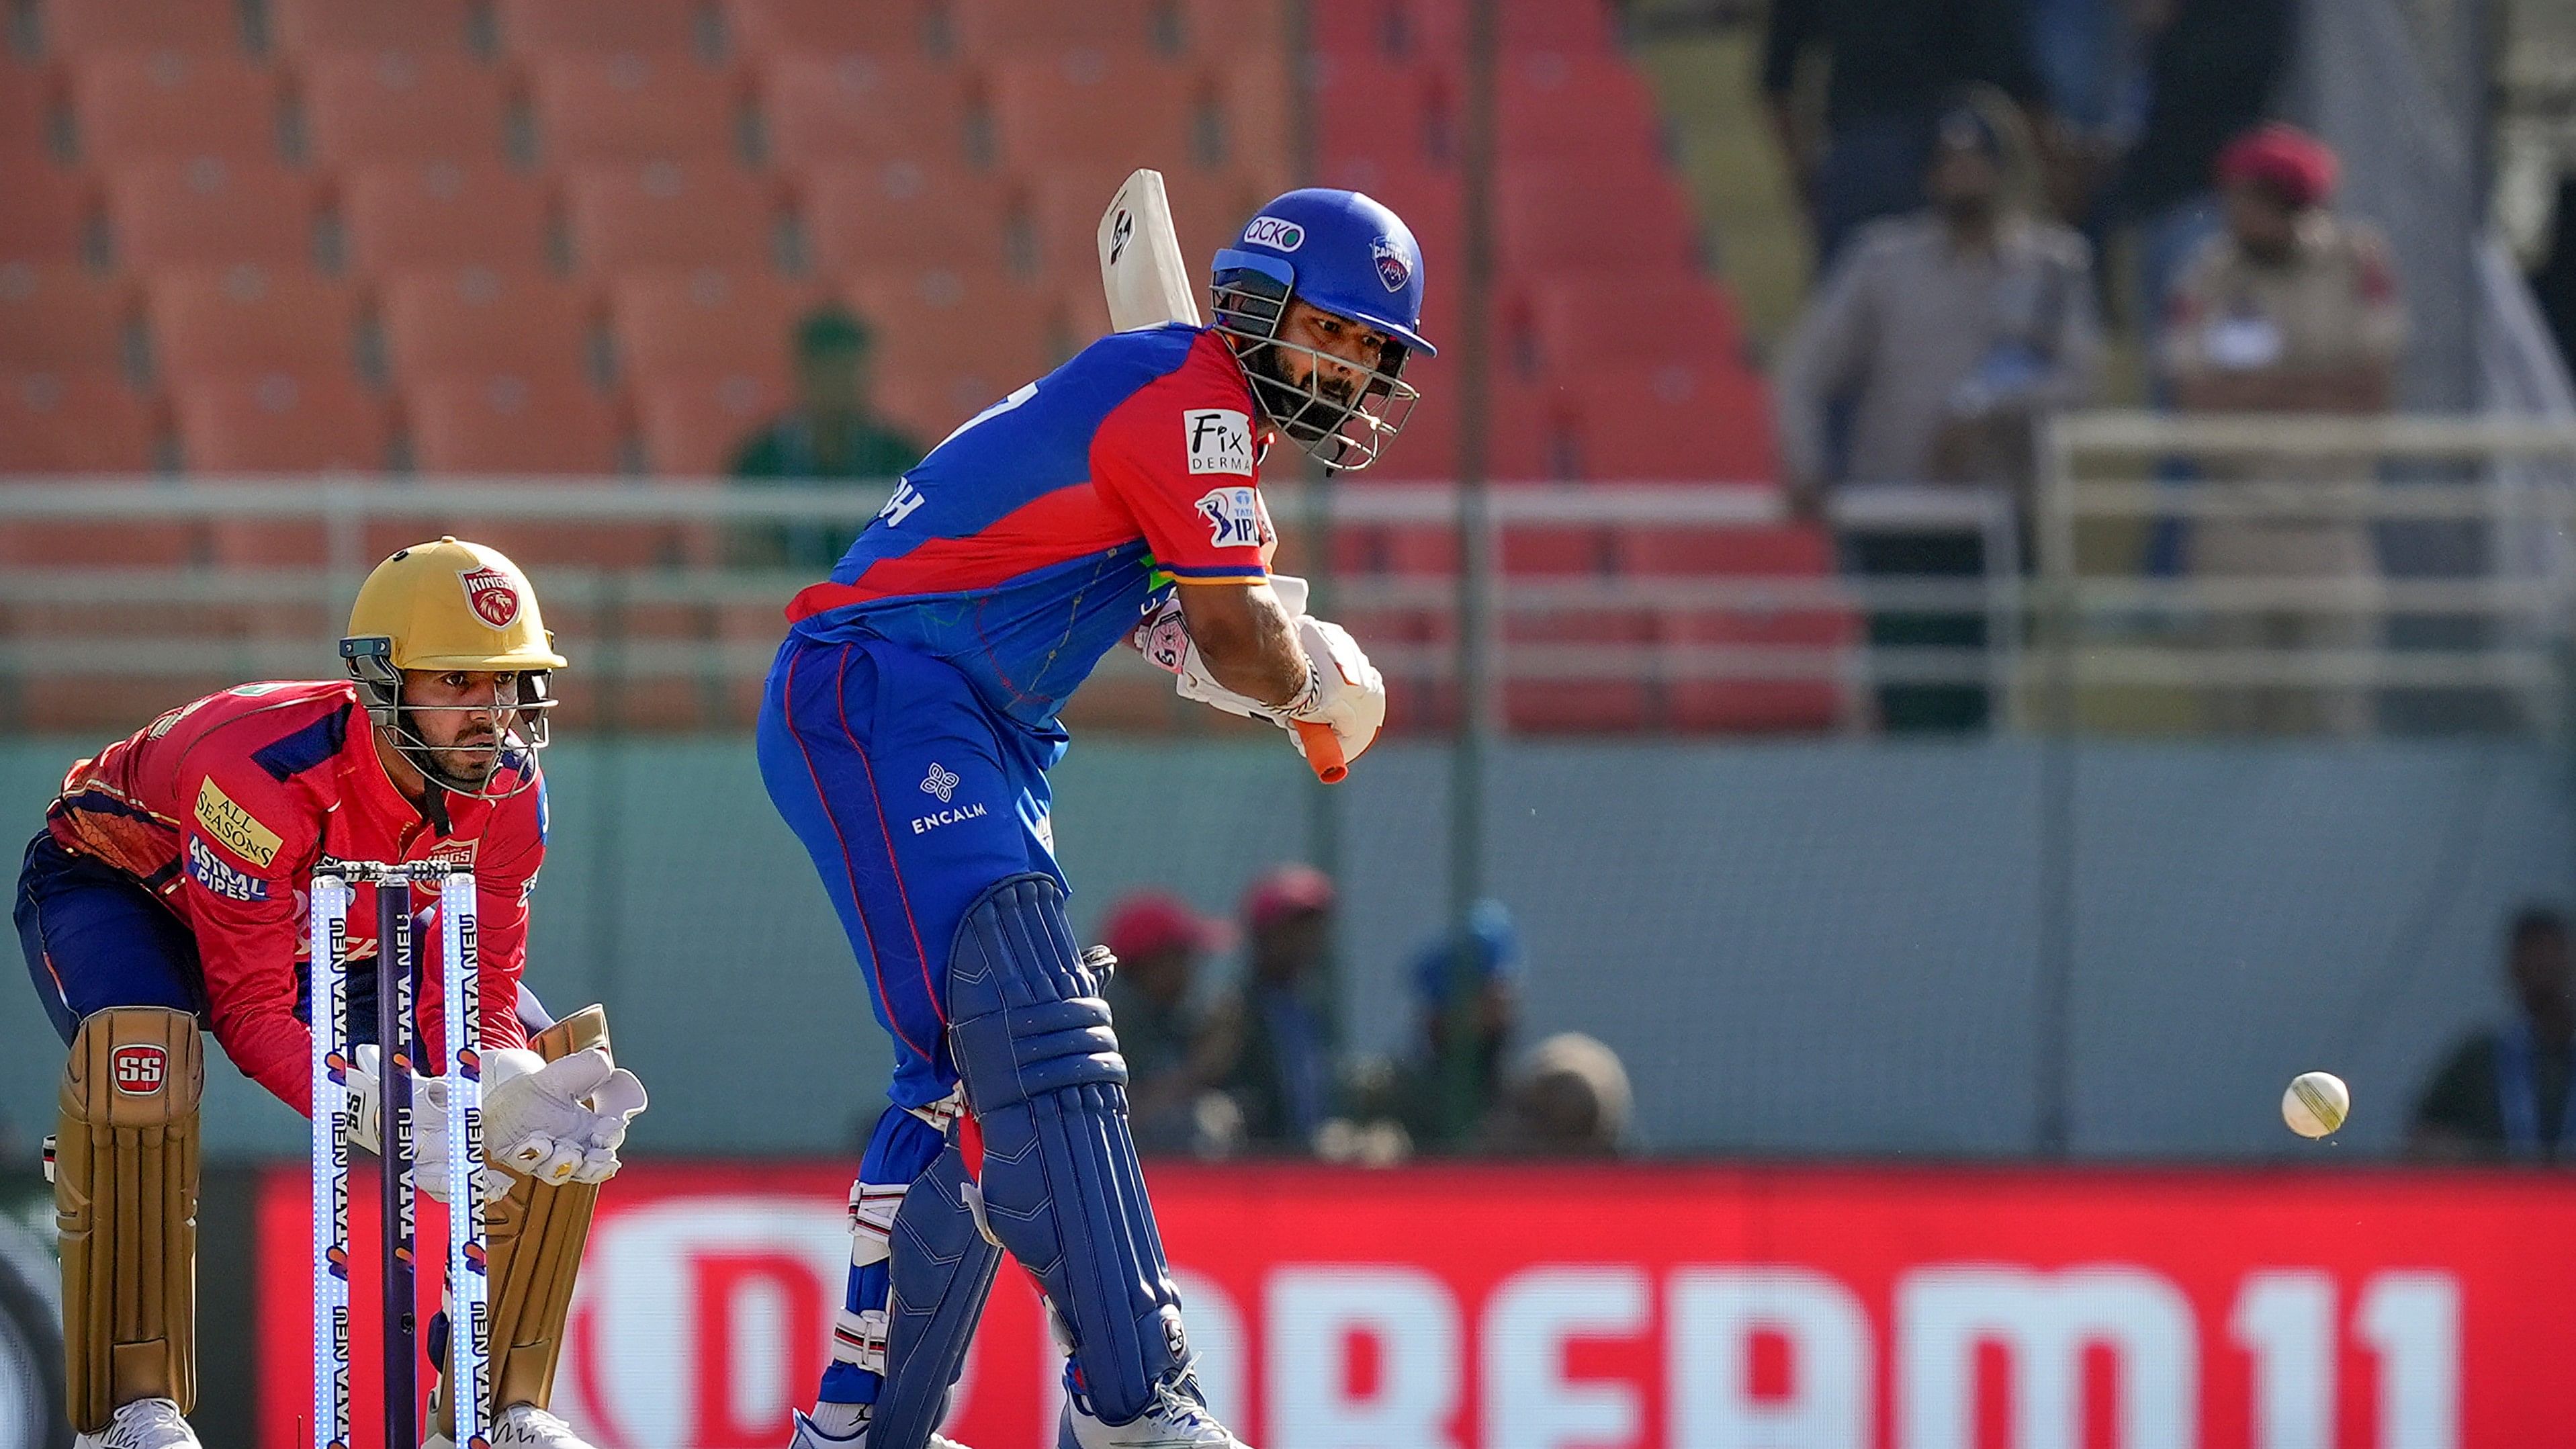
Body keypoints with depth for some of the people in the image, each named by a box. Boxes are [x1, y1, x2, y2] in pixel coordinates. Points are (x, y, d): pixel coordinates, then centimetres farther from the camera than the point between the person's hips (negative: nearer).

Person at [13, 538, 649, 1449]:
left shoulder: (506, 792, -22)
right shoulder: (265, 768, -40)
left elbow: (469, 1005, -18)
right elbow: (250, 1012, -37)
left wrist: (514, 1095, -42)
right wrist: (377, 1109, -53)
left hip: (336, 936, 6)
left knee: (558, 1071, -10)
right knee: (141, 1055, -40)